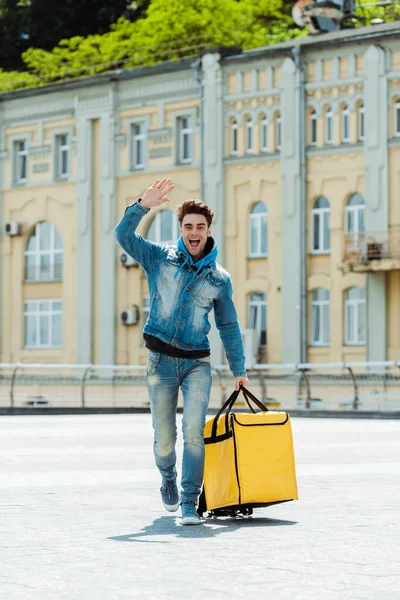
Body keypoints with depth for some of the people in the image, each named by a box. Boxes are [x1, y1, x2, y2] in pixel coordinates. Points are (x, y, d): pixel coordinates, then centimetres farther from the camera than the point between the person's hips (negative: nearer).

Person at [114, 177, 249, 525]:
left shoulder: (219, 278, 7)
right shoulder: (160, 258, 3)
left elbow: (229, 327, 13)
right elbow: (124, 236, -11)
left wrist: (239, 370, 10)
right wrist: (144, 206, -24)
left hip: (197, 363, 0)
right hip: (161, 362, 0)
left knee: (194, 431, -18)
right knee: (164, 440, 3)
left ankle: (190, 503, -14)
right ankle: (168, 478, 36)